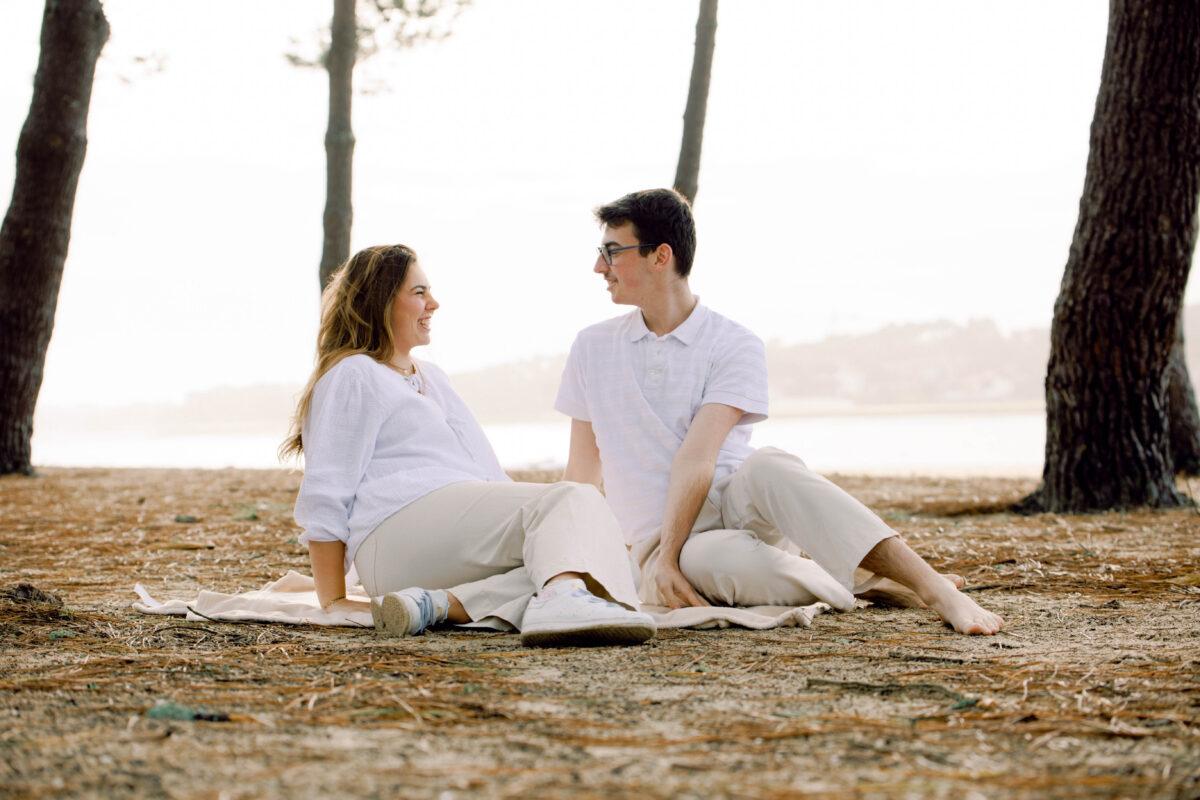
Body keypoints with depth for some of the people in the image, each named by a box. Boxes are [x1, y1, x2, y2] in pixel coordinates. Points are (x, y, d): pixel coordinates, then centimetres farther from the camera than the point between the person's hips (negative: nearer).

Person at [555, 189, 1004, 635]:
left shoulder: (735, 346, -2)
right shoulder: (592, 348, 11)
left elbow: (696, 460, -14)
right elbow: (584, 471, 17)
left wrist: (665, 560, -22)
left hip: (735, 504, -1)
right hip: (658, 539, 1)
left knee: (765, 467, -39)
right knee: (737, 566, -39)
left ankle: (931, 586, -39)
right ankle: (867, 584, -19)